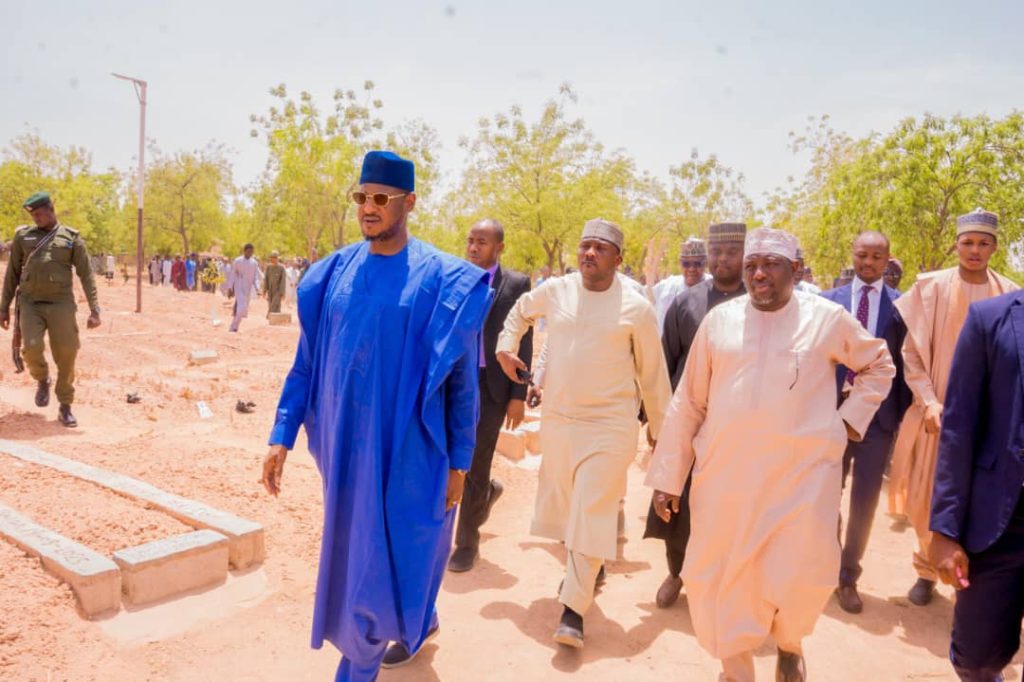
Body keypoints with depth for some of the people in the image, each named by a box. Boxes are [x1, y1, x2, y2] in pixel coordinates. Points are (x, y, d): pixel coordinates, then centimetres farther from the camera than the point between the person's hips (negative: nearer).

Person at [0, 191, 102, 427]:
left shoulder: (72, 238, 3)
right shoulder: (23, 235, 9)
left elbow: (86, 276, 0)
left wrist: (94, 310, -7)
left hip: (60, 304, -1)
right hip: (30, 303, 1)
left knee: (66, 356, -5)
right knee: (32, 348, -19)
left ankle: (65, 408, 10)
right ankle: (42, 380, 15)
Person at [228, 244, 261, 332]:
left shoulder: (254, 263, 6)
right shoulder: (237, 261, -2)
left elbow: (256, 277, 5)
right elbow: (233, 275, 0)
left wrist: (257, 288, -10)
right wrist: (230, 289, -3)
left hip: (248, 290, 4)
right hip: (239, 289, -4)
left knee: (244, 310, 6)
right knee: (241, 307, -18)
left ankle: (234, 327, 18)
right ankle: (233, 327, -8)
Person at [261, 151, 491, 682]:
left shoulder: (443, 280, -9)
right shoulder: (333, 274, 2)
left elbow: (462, 377, -5)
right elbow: (307, 361, 6)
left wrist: (458, 460, -4)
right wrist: (283, 435, 0)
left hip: (407, 447, -4)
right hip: (345, 444, 5)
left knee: (384, 556, 2)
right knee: (355, 551, 20)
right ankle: (419, 620, 47)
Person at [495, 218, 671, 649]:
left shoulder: (636, 306, -9)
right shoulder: (556, 290, 0)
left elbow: (652, 372, -1)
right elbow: (521, 311, 22)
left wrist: (660, 428, 5)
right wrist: (506, 347, 10)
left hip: (611, 425, -4)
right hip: (557, 419, 4)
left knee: (591, 514, -5)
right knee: (565, 508, 17)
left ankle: (573, 609, 3)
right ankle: (586, 569, 43)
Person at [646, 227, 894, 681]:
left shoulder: (827, 318, 1)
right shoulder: (719, 320, 2)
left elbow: (879, 365, 18)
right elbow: (687, 403, 4)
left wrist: (850, 420, 5)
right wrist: (667, 477, 2)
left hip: (803, 473, -1)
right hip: (725, 473, 1)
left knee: (802, 576, -1)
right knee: (720, 577, 7)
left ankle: (789, 643, 36)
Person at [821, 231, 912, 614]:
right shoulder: (829, 300, 4)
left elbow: (907, 361, 1)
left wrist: (903, 414, -5)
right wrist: (830, 392, -8)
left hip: (879, 413, -1)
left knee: (865, 500, 6)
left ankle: (848, 576, 23)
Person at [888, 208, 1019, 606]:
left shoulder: (1010, 297, 1)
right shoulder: (930, 288, -3)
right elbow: (912, 352, -3)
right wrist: (929, 403, -11)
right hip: (938, 411, 0)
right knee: (926, 498, 5)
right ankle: (927, 570, 25)